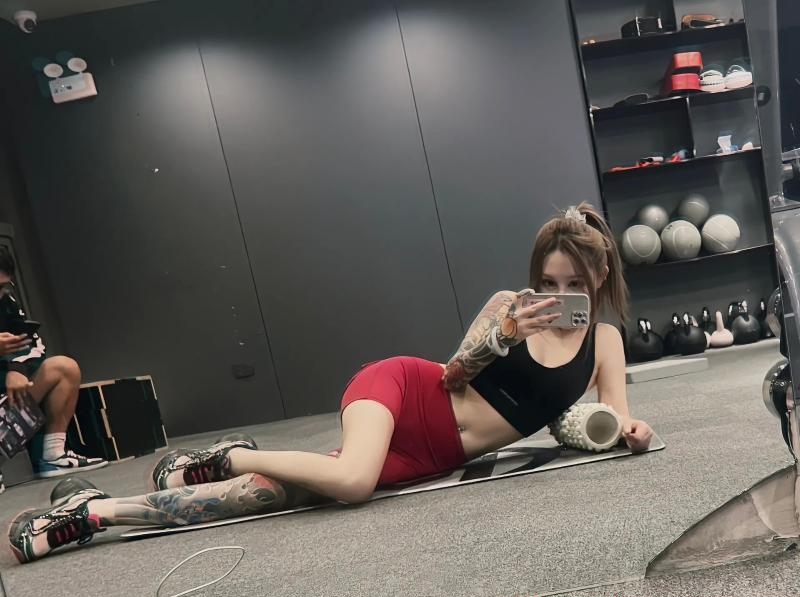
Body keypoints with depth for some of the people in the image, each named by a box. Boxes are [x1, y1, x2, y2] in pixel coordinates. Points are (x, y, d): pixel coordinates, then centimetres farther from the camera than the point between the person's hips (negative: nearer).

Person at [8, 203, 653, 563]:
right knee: (350, 480, -37)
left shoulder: (604, 342, 9)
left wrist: (631, 429, -18)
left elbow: (614, 421, 6)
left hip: (440, 456, 2)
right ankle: (235, 456, -5)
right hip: (403, 389, -2)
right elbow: (452, 372, -2)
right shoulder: (509, 306, 1)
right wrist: (509, 331, -18)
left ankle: (97, 511, 1)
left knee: (274, 494, -11)